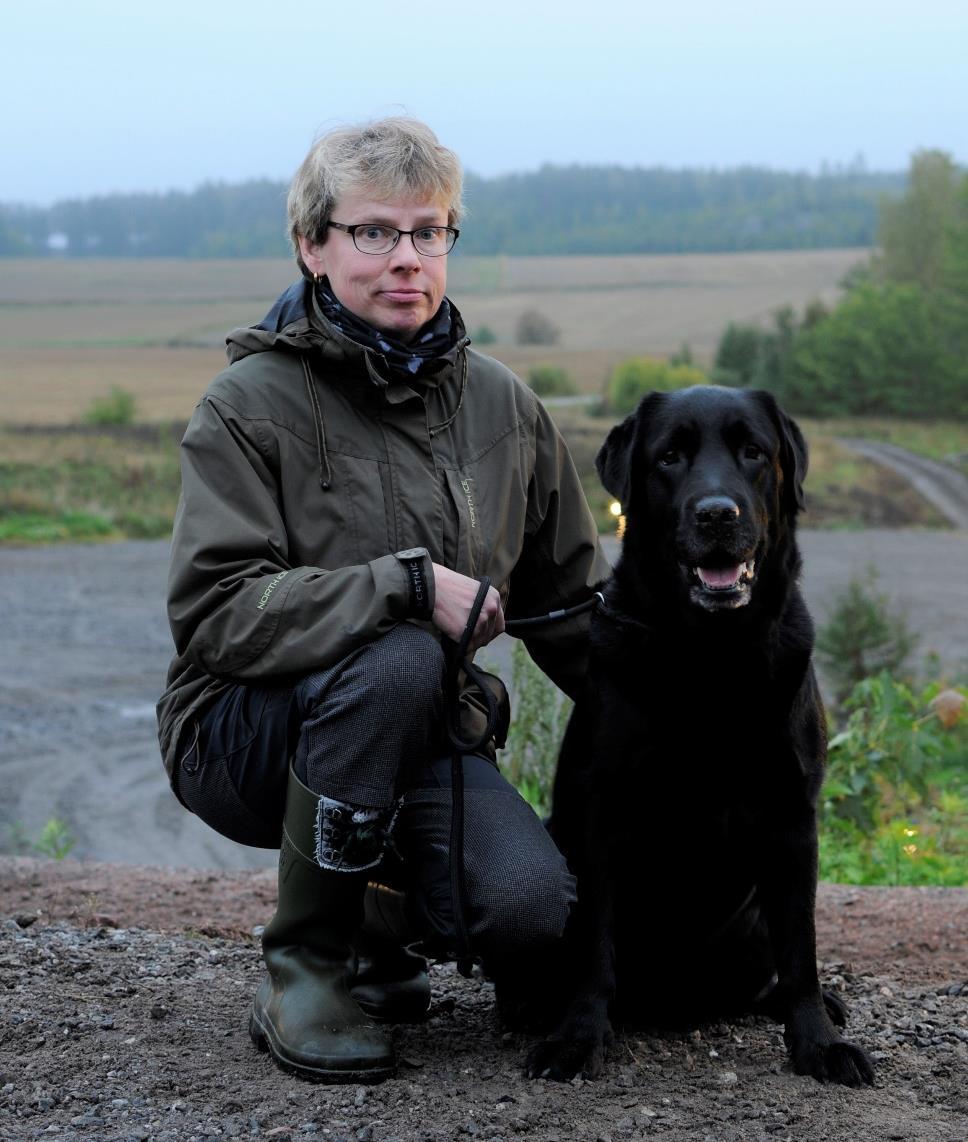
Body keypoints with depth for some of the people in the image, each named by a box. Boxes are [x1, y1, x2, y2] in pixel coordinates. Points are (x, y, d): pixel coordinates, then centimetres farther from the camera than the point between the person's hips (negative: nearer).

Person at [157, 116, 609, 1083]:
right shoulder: (251, 403, -10)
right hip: (245, 732, -4)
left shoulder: (500, 404, 5)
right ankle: (304, 968, -16)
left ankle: (380, 922, 13)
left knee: (533, 905, -24)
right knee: (395, 660, -36)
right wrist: (409, 586, -27)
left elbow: (571, 599, 14)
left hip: (423, 738, 4)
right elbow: (216, 612, -20)